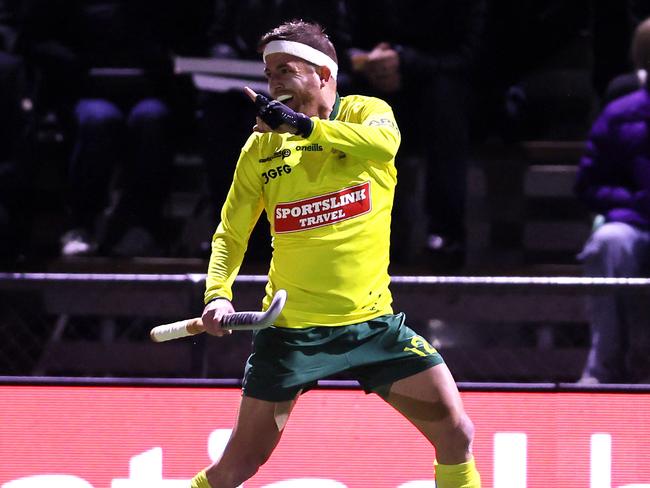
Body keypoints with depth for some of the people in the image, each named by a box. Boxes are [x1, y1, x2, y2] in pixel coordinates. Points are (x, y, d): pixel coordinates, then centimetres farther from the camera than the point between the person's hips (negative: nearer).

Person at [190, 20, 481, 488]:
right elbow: (231, 233, 7)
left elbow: (385, 142, -27)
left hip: (373, 321, 0)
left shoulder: (366, 113, -2)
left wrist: (304, 125, -36)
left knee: (456, 435, -8)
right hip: (291, 326, 0)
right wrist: (218, 294, -10)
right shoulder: (261, 148, 2)